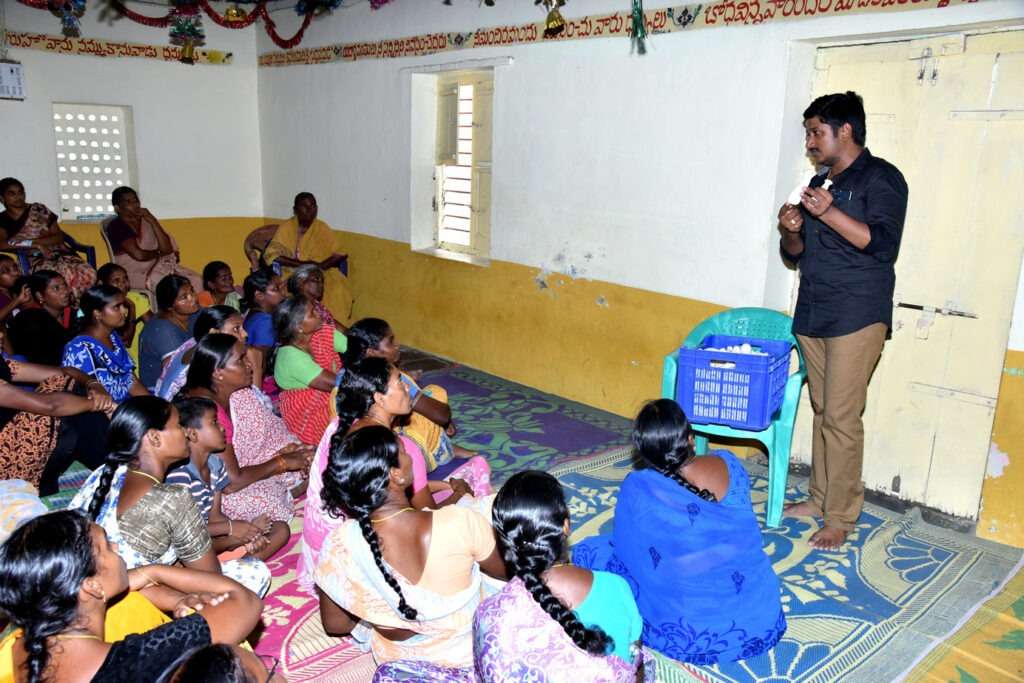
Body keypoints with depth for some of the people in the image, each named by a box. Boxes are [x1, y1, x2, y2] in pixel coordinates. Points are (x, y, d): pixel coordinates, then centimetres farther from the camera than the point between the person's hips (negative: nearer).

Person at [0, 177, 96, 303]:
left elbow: (60, 236, 7)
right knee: (65, 276, -39)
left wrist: (31, 241, -7)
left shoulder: (39, 210, 15)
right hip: (36, 261, -2)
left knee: (88, 273, -33)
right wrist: (37, 246, -14)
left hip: (60, 254, 2)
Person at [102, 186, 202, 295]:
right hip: (136, 273, -5)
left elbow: (167, 249, -5)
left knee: (195, 279, -18)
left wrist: (152, 221, -9)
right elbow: (138, 255, -19)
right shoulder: (116, 226, -6)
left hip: (157, 266, 5)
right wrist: (158, 253, 0)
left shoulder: (146, 221, 9)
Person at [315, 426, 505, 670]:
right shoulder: (461, 523, -35)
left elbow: (335, 625, -9)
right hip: (470, 655, -2)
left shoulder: (339, 544, -27)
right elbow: (505, 571, -12)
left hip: (397, 660, 3)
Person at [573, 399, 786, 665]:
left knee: (588, 550, 8)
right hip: (762, 620, 5)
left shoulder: (637, 489, -17)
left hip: (693, 635, -5)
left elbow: (628, 556, -2)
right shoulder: (730, 465, -5)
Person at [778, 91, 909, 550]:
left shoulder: (880, 178, -4)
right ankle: (820, 498, 21)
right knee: (822, 410, 11)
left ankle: (840, 517, 1)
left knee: (841, 417, -8)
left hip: (857, 317, -7)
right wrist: (792, 231, -1)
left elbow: (884, 244, -17)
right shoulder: (819, 184, 18)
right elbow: (796, 254, 20)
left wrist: (829, 213, -22)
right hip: (812, 315, 7)